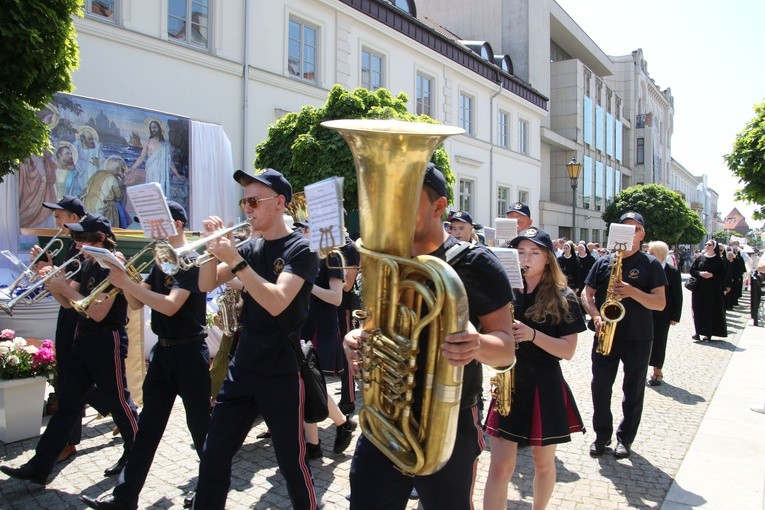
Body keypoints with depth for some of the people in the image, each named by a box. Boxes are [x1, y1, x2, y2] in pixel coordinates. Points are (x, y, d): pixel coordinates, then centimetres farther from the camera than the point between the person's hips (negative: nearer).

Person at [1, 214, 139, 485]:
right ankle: (39, 467, 18)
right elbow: (68, 302, 10)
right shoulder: (87, 265, 10)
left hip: (107, 342, -9)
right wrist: (52, 281, -6)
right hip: (84, 340, 9)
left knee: (118, 401, 5)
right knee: (67, 404, 11)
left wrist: (64, 287, -20)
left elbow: (97, 312, -24)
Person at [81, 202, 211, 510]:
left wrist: (126, 283, -22)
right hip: (162, 350, 8)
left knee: (200, 425, 5)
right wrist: (123, 280, -8)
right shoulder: (160, 262, 11)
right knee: (147, 426, 12)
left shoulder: (190, 260, -14)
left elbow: (170, 306, -24)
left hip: (189, 352, -8)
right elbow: (137, 304, 9)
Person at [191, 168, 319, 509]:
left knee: (292, 463, 7)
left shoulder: (301, 248, -11)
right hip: (242, 368, 6)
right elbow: (207, 285, 6)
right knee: (214, 455, 12)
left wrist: (235, 260, -26)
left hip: (282, 374, -6)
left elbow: (276, 302, -24)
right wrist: (212, 244, -8)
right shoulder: (251, 247, 8)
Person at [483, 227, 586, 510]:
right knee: (500, 466, 0)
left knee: (543, 462, 15)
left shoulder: (563, 298, -5)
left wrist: (532, 334, -23)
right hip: (508, 383, 2)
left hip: (545, 387, -1)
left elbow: (568, 350, -10)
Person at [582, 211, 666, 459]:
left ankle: (625, 438, 24)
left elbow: (660, 303, -7)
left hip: (637, 338, -1)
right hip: (605, 335, 2)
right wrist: (596, 315, -12)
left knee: (633, 390, 9)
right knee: (600, 386, 6)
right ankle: (602, 435, 22)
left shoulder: (650, 264, 0)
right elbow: (587, 293, 6)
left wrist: (633, 292, -23)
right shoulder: (603, 262, 6)